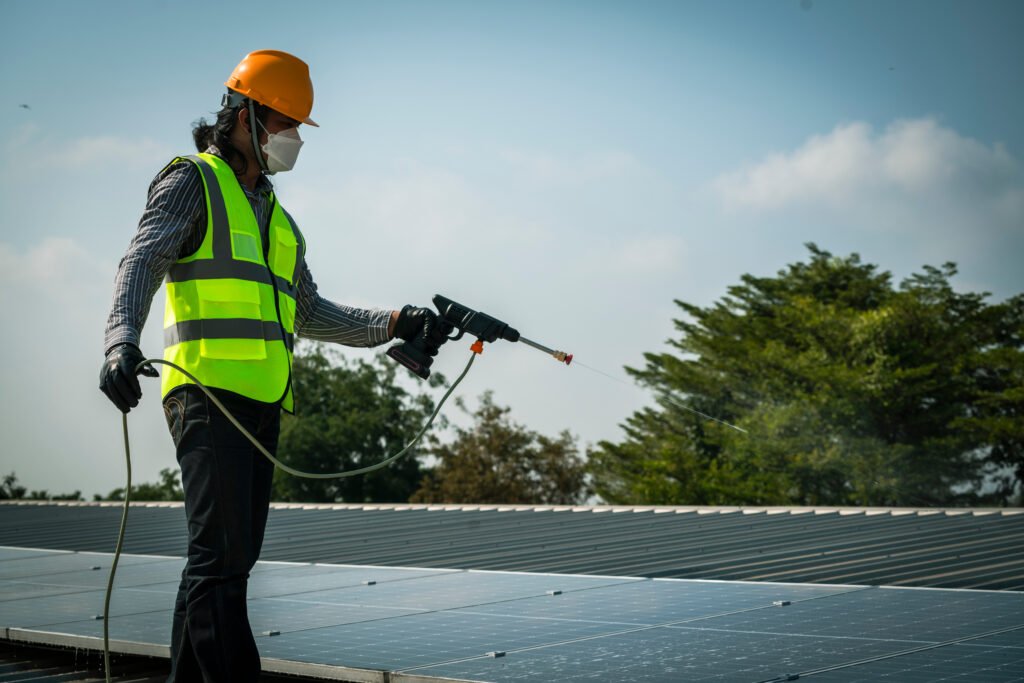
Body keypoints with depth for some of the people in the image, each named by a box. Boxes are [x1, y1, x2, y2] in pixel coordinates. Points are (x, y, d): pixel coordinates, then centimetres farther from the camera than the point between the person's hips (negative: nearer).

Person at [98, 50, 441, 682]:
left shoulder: (278, 218, 27)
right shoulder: (192, 183, 3)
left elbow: (310, 315, 27)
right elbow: (142, 263, -13)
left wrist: (396, 324, 16)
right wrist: (123, 340, -32)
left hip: (262, 404, 8)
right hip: (209, 392, -8)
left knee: (230, 558, 8)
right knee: (222, 555, -15)